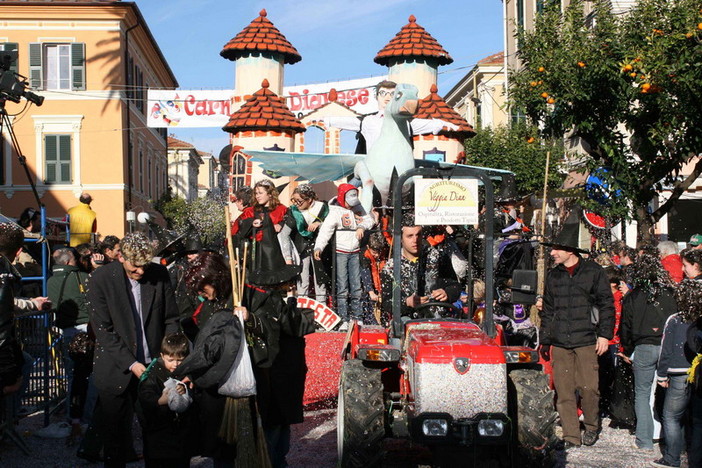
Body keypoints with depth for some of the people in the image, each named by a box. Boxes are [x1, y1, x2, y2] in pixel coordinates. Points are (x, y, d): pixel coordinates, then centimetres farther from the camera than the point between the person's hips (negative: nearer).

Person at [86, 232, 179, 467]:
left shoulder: (160, 274, 0)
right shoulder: (101, 279, -7)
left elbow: (171, 320, 8)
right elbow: (103, 331, -10)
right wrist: (131, 364, -15)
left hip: (154, 366, 2)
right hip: (117, 370, -2)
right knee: (115, 433, 6)